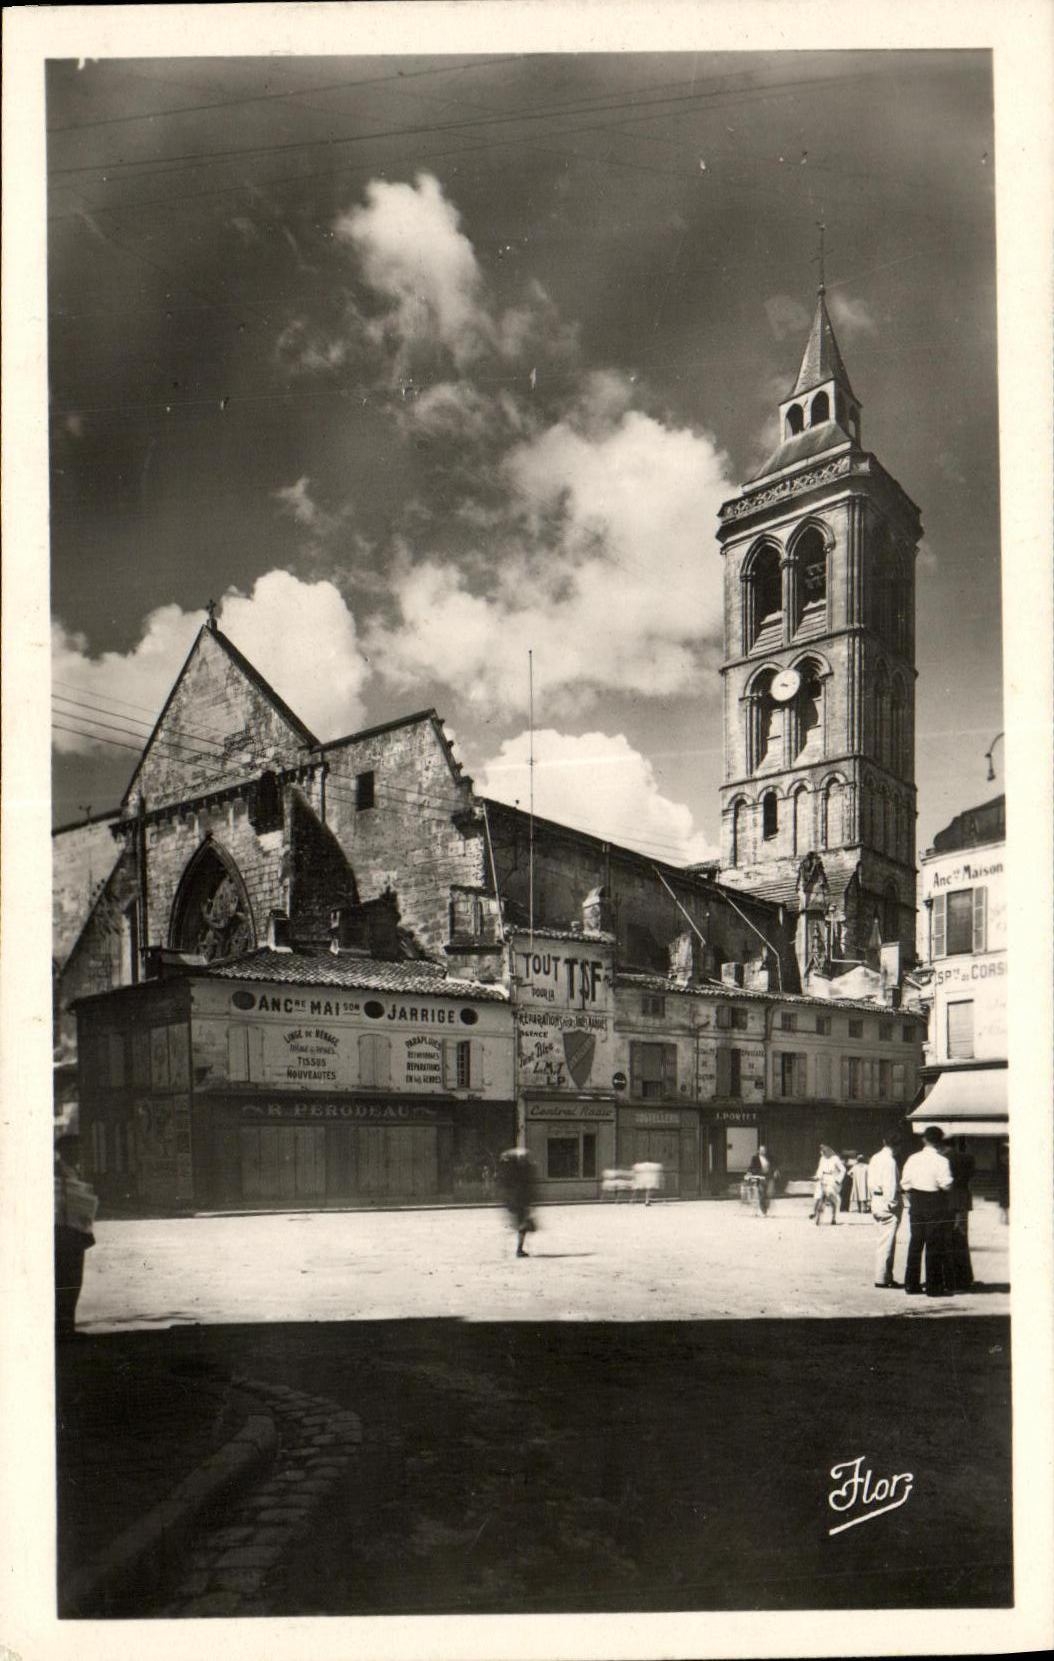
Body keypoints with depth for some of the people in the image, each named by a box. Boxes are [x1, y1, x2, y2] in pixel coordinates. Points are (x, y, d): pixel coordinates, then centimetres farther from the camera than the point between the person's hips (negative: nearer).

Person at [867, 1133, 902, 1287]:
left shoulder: (874, 1159, 12)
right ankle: (881, 1278, -2)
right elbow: (890, 1185, -19)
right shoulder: (889, 1160, -15)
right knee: (887, 1241, -4)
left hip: (876, 1201, 9)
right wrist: (892, 1204, -13)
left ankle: (887, 1276, 20)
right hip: (887, 1204, -9)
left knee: (884, 1240, 15)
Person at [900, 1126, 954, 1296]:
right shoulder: (941, 1161, -13)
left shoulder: (913, 1159, 4)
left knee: (915, 1243, 12)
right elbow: (946, 1185, -17)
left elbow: (905, 1183, 5)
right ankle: (933, 1286, 3)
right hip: (935, 1204, -5)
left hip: (916, 1204, 5)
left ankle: (911, 1284, 16)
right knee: (935, 1246, 1)